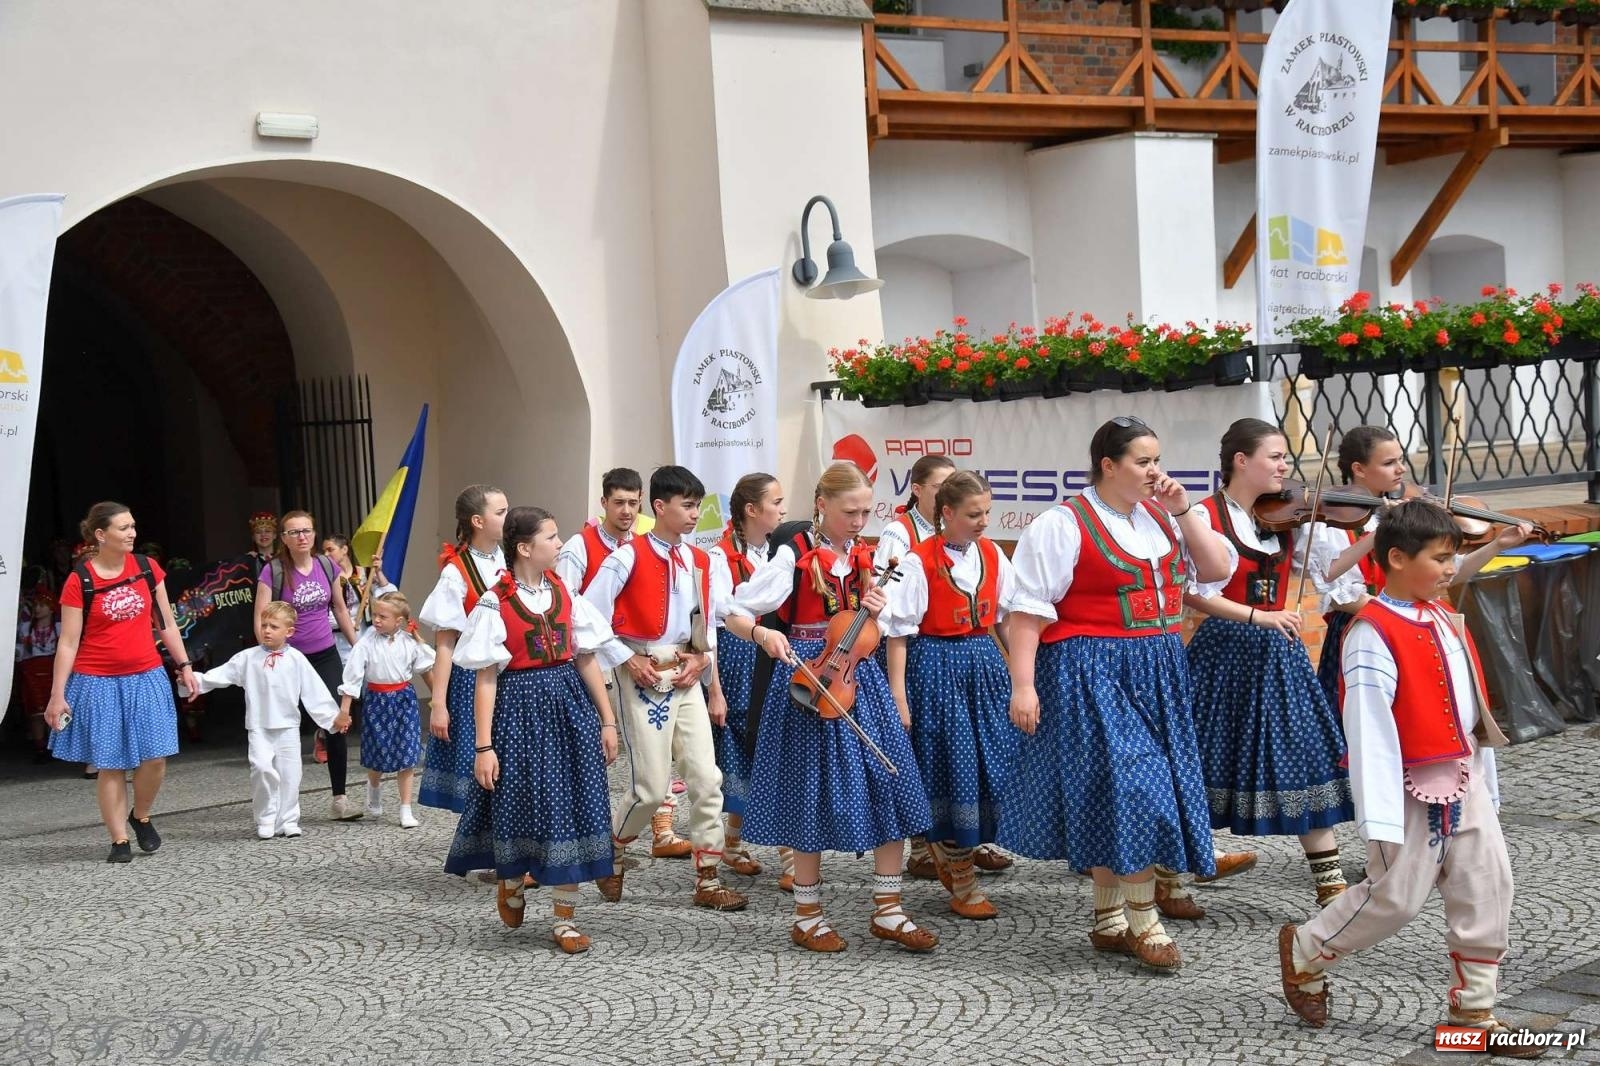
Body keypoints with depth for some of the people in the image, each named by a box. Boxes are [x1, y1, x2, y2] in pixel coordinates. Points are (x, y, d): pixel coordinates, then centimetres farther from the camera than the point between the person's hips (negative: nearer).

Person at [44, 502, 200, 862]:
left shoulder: (147, 568, 3)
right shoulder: (80, 580, -8)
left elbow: (166, 623, 12)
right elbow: (68, 642, -7)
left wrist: (184, 665, 9)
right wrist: (57, 695, -9)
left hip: (146, 677, 3)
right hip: (99, 682, -3)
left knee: (154, 756, -3)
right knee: (111, 764, 2)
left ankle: (141, 817, 22)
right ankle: (119, 840, 12)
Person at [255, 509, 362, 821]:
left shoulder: (327, 566, 2)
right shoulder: (273, 571, -9)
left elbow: (340, 610, 14)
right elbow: (260, 618, -13)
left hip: (326, 656, 3)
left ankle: (340, 798, 1)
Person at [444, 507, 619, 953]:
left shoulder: (564, 593, 6)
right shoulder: (496, 603, -7)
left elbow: (587, 660, 9)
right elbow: (486, 679, -8)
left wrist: (607, 721, 7)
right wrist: (484, 747, -11)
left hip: (570, 706, 4)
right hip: (520, 709, -4)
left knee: (572, 807, 3)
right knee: (520, 805, 2)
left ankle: (563, 919, 12)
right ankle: (511, 882, 36)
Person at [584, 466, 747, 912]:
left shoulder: (698, 561, 7)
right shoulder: (628, 557, -10)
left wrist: (701, 656, 0)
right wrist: (627, 660, -12)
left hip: (685, 679, 6)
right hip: (643, 678, -5)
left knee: (707, 778, 0)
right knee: (653, 788, -4)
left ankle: (708, 880, 8)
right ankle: (610, 854, 23)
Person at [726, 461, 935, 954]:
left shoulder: (863, 558, 9)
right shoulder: (794, 557, -8)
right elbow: (734, 615, -9)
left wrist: (874, 613, -3)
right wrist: (763, 634, -28)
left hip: (859, 677, 6)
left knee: (892, 787, -1)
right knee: (814, 794, 1)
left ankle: (887, 911, 10)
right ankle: (808, 916, 16)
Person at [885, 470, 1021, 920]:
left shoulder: (992, 555, 5)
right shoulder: (918, 561, -11)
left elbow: (1010, 616, 12)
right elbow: (898, 633, -11)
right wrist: (899, 698, -14)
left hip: (986, 667, 6)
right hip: (938, 668, -6)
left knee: (995, 763, 4)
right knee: (953, 768, -2)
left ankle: (945, 847, 28)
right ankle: (962, 883, 11)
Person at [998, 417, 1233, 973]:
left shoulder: (1161, 515, 10)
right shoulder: (1064, 525, -9)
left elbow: (1220, 569, 9)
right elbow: (1028, 611, -12)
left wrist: (1183, 511, -1)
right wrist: (1023, 686, -18)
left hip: (1158, 673, 7)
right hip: (1092, 674, -7)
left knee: (1112, 800, 11)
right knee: (1132, 787, -12)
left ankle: (1109, 920, 20)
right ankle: (1143, 921, -2)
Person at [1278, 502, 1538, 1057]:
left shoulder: (1445, 617, 8)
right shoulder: (1374, 635, -18)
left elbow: (1470, 702, 15)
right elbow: (1370, 727, -21)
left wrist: (1483, 775, 17)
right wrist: (1380, 818, -23)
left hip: (1464, 782, 8)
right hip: (1414, 787, -8)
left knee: (1487, 890, 7)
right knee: (1396, 898, -1)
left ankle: (1473, 1009, 18)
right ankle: (1304, 953, 22)